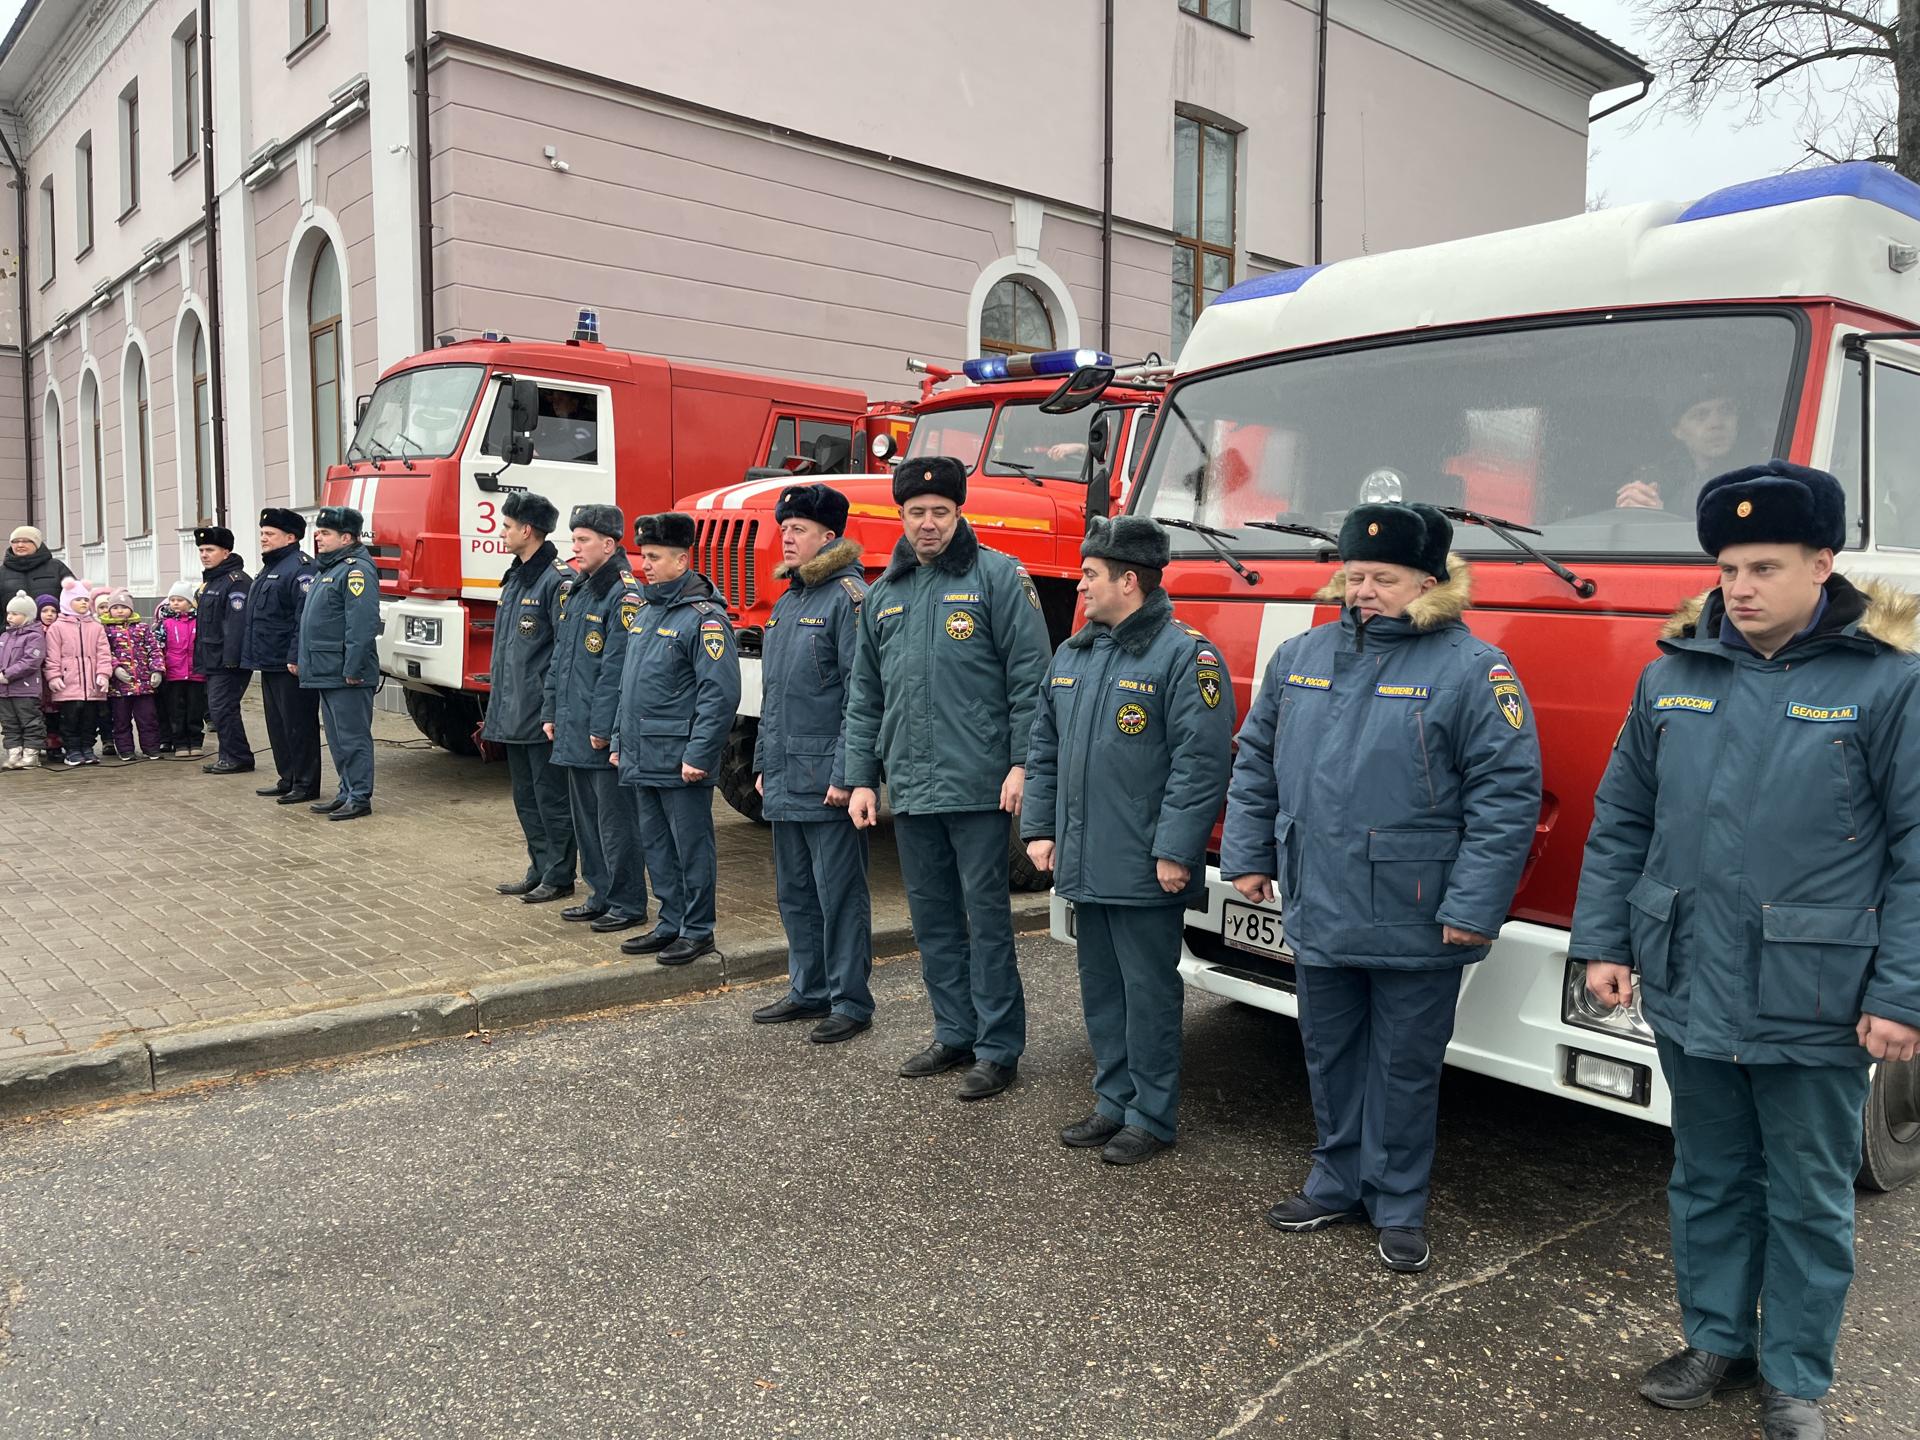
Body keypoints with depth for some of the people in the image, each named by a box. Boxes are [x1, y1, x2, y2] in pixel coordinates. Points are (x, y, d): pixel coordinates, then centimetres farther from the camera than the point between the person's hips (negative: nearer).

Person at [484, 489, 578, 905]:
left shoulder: (557, 580, -14)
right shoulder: (515, 579, 14)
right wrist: (496, 707, 18)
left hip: (542, 715, -10)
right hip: (513, 715, 10)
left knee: (551, 797, 0)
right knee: (526, 798, 16)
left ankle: (559, 877, 10)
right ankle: (539, 870, 26)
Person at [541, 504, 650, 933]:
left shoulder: (624, 596, -14)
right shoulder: (571, 592, 15)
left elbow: (617, 668, -19)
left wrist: (603, 727, -20)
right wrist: (550, 712, 16)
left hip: (604, 735, -9)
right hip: (573, 730, 9)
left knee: (615, 819, -1)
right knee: (585, 817, 16)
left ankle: (628, 904, 9)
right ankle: (600, 895, 27)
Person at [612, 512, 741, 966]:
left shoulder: (704, 617, -13)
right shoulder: (645, 612, 15)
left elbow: (721, 694, -19)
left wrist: (699, 755, -22)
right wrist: (620, 740, 18)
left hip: (680, 762, -9)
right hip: (643, 759, 9)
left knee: (691, 847, 2)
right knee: (656, 846, 15)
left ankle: (697, 931, 12)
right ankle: (671, 924, 26)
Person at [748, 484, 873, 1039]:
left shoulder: (849, 597, -11)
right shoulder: (786, 603, 17)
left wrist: (846, 773, -20)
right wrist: (763, 763, 18)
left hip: (827, 778, -9)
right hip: (784, 778, 9)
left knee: (839, 893, 0)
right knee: (794, 892, 16)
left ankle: (850, 1001, 10)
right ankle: (808, 990, 28)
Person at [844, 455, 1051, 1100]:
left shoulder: (998, 576, -3)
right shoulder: (884, 592, 15)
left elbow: (1029, 676, -8)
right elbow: (865, 695, 17)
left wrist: (1022, 763, -14)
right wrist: (861, 777, 12)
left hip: (977, 783, -6)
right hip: (908, 787, 6)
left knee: (987, 917, 1)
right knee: (932, 919, 13)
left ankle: (998, 1048, 11)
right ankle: (954, 1034, 26)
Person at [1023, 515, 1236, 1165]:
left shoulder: (1186, 655, -11)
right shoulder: (1072, 654, 13)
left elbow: (1201, 762, -17)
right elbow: (1043, 749, 18)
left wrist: (1175, 851, -20)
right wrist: (1039, 828, 11)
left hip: (1144, 870, -8)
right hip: (1083, 863, 8)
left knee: (1148, 990, 3)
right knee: (1100, 987, 16)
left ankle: (1152, 1117, 16)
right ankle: (1114, 1103, 29)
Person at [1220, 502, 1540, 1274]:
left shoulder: (1471, 669, -10)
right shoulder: (1300, 657, 7)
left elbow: (1507, 794, -13)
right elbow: (1256, 763, 15)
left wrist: (1473, 906, -16)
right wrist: (1247, 855, 11)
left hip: (1415, 927, -5)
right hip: (1318, 914, 5)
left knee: (1405, 1068, 10)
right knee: (1329, 1057, 18)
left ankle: (1399, 1207, 27)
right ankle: (1338, 1184, 36)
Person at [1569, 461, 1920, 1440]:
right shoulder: (1673, 675, 4)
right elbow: (1620, 820, 9)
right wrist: (1602, 942, 6)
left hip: (1814, 1004, -3)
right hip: (1689, 990, 4)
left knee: (1808, 1199, 12)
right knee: (1708, 1180, 18)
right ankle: (1716, 1340, 35)